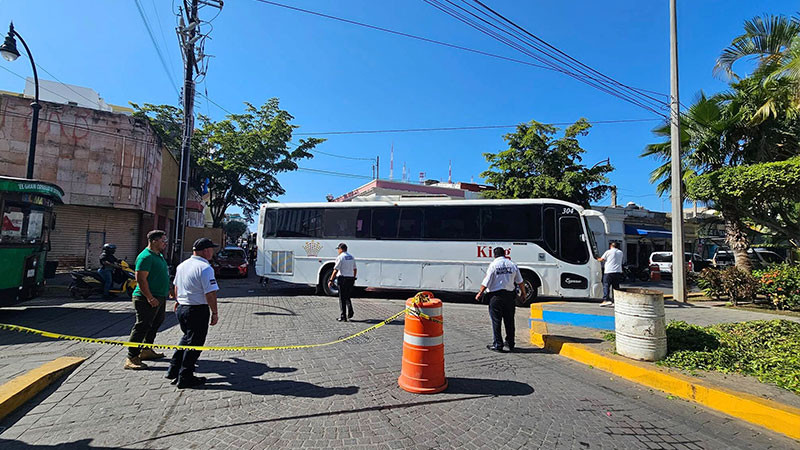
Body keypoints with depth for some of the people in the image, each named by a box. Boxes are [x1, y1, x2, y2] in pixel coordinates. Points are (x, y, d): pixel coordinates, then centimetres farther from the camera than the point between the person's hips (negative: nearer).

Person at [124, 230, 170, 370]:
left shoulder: (159, 255, 15)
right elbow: (141, 279, -22)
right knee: (142, 326, -8)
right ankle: (132, 358, -3)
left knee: (155, 324, 19)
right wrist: (150, 298, -24)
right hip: (148, 300, -11)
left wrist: (167, 290, 23)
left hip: (159, 298, 11)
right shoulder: (146, 256, -17)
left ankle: (146, 350, 32)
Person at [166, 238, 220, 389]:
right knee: (194, 343, 4)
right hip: (198, 310, -8)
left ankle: (174, 369, 29)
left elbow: (175, 287, 21)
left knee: (187, 338, 25)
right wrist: (215, 312, -12)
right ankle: (185, 378, 11)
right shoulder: (205, 268, -19)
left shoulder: (182, 265, 9)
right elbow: (210, 293, -21)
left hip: (181, 308, 8)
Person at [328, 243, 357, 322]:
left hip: (343, 278, -6)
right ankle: (350, 313, 7)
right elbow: (355, 269, 17)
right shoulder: (351, 257, 12)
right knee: (347, 297, 20)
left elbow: (335, 270, -14)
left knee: (342, 298, 1)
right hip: (351, 278, 6)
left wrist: (331, 280, -10)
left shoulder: (340, 257, -10)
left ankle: (343, 317, 4)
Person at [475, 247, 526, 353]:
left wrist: (480, 293, 4)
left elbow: (486, 282, -8)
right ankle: (510, 344, 21)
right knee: (509, 321, 13)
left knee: (496, 321, 3)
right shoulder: (512, 265, 5)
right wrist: (523, 293, 25)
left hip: (496, 295, -4)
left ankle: (497, 345, 6)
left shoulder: (493, 265, -7)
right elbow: (520, 282, 11)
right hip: (510, 295, 4)